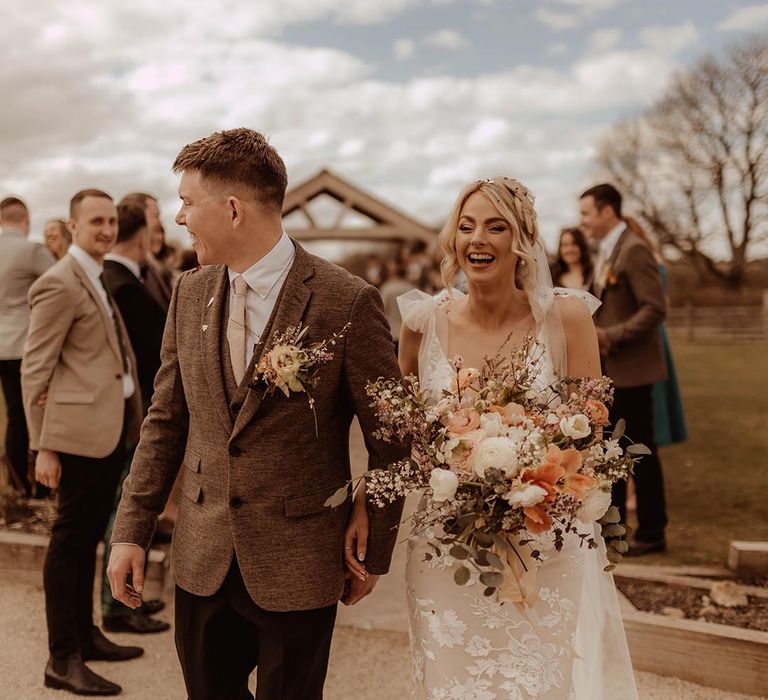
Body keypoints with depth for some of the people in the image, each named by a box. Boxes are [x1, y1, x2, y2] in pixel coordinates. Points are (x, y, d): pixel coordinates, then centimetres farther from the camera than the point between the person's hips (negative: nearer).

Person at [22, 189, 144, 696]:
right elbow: (34, 369, -12)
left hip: (113, 427, 9)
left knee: (90, 536, 17)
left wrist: (134, 413, 14)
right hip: (81, 429, -9)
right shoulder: (59, 283, -11)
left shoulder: (101, 278, 15)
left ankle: (85, 635, 30)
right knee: (71, 539, -1)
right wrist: (43, 446, -13)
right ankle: (63, 659, 8)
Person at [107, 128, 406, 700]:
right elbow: (166, 421, 9)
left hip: (299, 567, -4)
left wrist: (374, 556, -2)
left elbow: (390, 441, -7)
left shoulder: (348, 302, -14)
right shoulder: (190, 294, 2)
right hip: (202, 562, 5)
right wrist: (131, 531, 5)